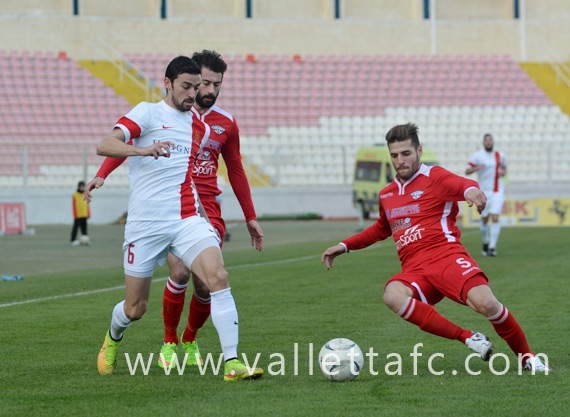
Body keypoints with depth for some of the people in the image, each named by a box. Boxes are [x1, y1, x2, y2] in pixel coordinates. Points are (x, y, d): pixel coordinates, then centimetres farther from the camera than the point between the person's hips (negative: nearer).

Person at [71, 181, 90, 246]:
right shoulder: (75, 195, -2)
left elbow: (87, 206, 15)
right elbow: (74, 206, -5)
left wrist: (88, 214, 11)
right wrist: (75, 215, -10)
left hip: (84, 215, 5)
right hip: (78, 216, -5)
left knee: (84, 228, 6)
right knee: (75, 227, -6)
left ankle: (86, 240, 8)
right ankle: (73, 240, -4)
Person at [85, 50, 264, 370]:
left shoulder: (226, 123, 10)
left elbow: (236, 170, 21)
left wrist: (250, 217, 21)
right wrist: (102, 174, -13)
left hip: (207, 211, 3)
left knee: (205, 284, -7)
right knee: (180, 273, -21)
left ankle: (190, 341, 21)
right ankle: (170, 342, 2)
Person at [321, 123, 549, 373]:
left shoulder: (434, 177, 3)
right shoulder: (386, 195, 22)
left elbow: (460, 185, -20)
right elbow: (381, 229, 42)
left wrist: (470, 190, -46)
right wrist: (344, 246, 35)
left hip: (446, 256, -4)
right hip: (414, 270, 4)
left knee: (485, 303, -30)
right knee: (393, 295, -33)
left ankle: (526, 356, -1)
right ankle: (467, 338, -28)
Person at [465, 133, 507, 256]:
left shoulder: (499, 155, 7)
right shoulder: (477, 155, -2)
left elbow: (504, 167, 25)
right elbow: (467, 171, -4)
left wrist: (504, 172, 2)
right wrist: (476, 168, -24)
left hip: (498, 191, 0)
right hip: (484, 191, 0)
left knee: (495, 218, -14)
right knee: (484, 219, 7)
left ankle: (492, 247, -13)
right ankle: (485, 242, 32)